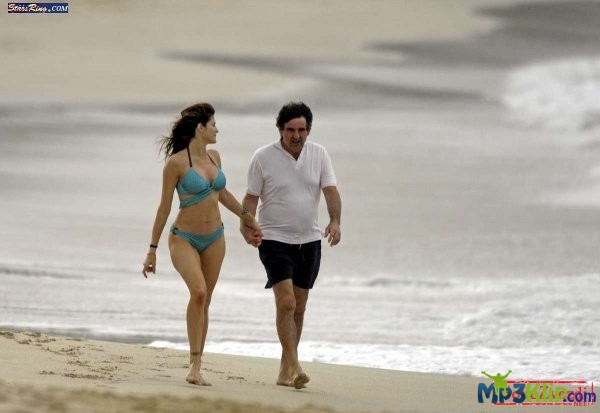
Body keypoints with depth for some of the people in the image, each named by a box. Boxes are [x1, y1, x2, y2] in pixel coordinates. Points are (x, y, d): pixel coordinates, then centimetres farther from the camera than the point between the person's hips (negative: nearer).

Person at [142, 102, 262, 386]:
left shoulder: (213, 157, 6)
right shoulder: (176, 162, -13)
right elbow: (164, 206, -8)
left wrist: (246, 217, 31)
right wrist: (152, 249, -6)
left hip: (214, 238, 7)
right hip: (184, 238, -7)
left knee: (204, 301, 7)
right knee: (198, 292, -27)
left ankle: (196, 368, 14)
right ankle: (194, 363, -20)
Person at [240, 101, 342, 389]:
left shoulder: (319, 155, 3)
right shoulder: (263, 157, -6)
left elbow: (331, 191, -4)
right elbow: (251, 197, -3)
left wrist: (335, 221, -22)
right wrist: (247, 227, -20)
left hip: (309, 240, 4)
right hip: (275, 239, -4)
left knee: (298, 308, 9)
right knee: (286, 302, -18)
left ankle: (285, 370, 19)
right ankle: (293, 366, -21)